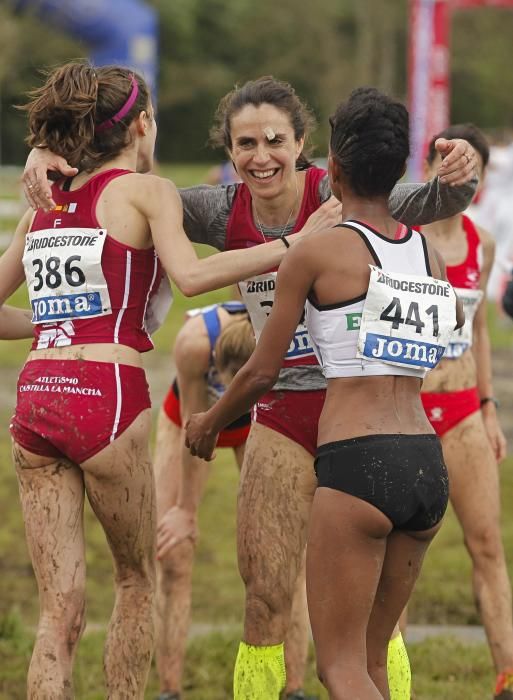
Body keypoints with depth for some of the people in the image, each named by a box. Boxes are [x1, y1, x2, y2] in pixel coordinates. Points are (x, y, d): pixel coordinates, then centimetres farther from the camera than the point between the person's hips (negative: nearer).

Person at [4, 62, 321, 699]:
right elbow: (190, 275, -17)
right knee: (136, 577, 17)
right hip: (106, 397, -5)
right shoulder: (146, 191, 1)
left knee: (60, 610, 4)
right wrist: (293, 246, -16)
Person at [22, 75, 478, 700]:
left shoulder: (339, 198, -13)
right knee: (264, 599, 1)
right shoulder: (225, 214, -1)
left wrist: (455, 178, -48)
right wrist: (48, 156, -13)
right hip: (281, 411, 4)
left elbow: (432, 205, -25)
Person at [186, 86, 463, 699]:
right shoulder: (428, 253, 11)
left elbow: (261, 373, 4)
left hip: (357, 464, -6)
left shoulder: (316, 252, -4)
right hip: (428, 464, 6)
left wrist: (209, 423, 23)